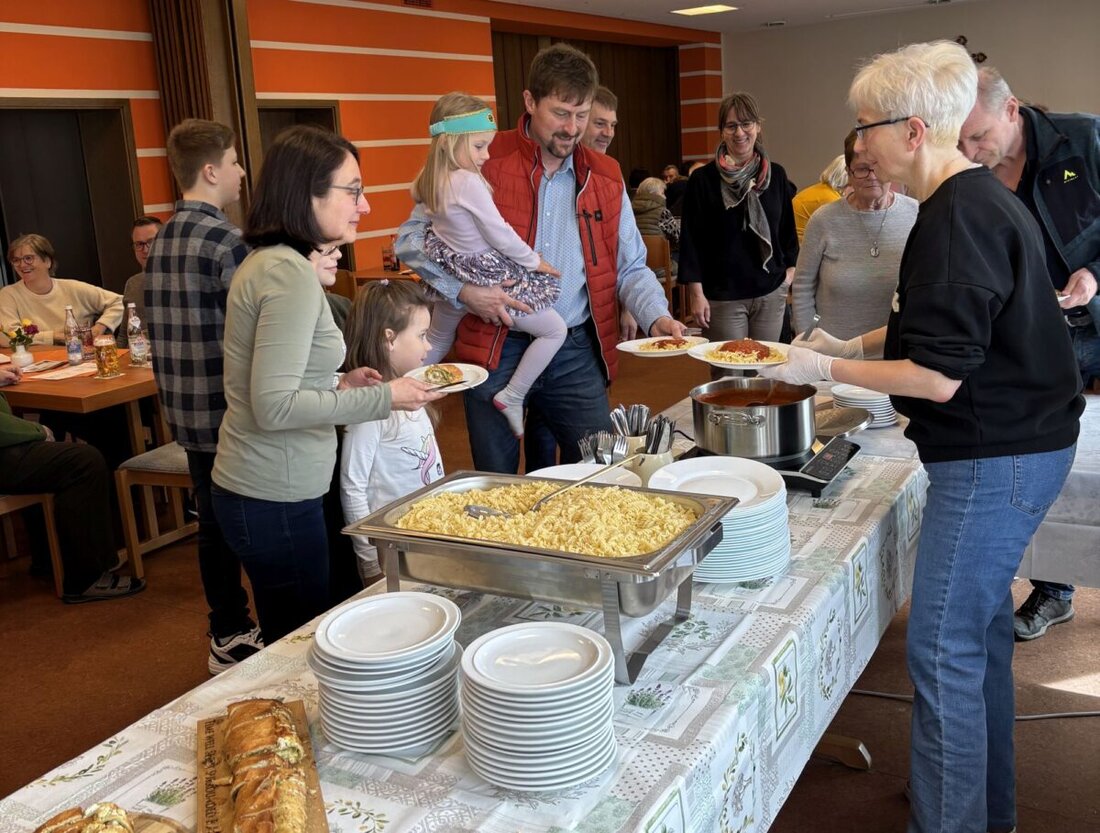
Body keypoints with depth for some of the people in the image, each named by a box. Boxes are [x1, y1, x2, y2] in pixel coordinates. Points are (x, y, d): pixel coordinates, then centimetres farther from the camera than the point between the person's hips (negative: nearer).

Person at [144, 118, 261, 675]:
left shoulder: (161, 242, 10)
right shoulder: (222, 240, -17)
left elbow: (168, 330, 15)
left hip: (189, 414, 8)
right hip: (232, 415, -8)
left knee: (215, 524, 16)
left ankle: (228, 638, 28)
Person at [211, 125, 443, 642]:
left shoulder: (267, 261, 10)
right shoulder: (290, 273, -19)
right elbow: (275, 407, -24)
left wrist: (337, 383, 7)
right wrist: (382, 398, -18)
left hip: (248, 490, 9)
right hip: (276, 501, -9)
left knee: (288, 646, 20)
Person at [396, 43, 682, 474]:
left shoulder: (605, 178, 8)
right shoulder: (485, 162, -4)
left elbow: (630, 269, 12)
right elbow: (412, 237, -2)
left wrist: (657, 318, -7)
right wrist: (463, 289, -16)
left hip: (576, 352, 3)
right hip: (496, 349, -2)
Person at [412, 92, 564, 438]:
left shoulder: (430, 182, -1)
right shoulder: (469, 182, -24)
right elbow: (499, 235, -19)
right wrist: (534, 261, -4)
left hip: (450, 276, 8)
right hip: (488, 277, -8)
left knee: (436, 344, 29)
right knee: (555, 330, 3)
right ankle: (512, 397, 3)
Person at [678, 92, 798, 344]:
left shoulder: (776, 175, 8)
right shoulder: (703, 180, -3)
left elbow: (787, 229, 17)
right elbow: (692, 240, -5)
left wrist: (790, 268, 8)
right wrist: (696, 293, -9)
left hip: (771, 294, 4)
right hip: (722, 297, -4)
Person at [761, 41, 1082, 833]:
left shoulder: (958, 219, -21)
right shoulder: (983, 197, 11)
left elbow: (936, 377, -24)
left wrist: (824, 368, -12)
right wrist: (850, 345, 14)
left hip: (994, 460, -11)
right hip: (1014, 446, 11)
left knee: (944, 649, -3)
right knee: (982, 626, 20)